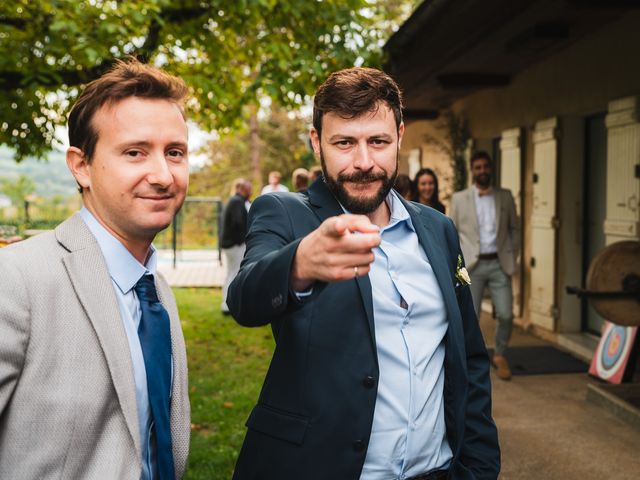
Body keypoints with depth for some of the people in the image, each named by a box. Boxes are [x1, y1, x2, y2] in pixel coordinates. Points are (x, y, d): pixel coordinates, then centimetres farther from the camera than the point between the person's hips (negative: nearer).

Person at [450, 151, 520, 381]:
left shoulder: (505, 196, 9)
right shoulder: (459, 198, 4)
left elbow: (514, 228, 13)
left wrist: (512, 257, 5)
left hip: (499, 264, 1)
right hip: (471, 266, -1)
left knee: (506, 315, -1)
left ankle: (500, 355, 22)